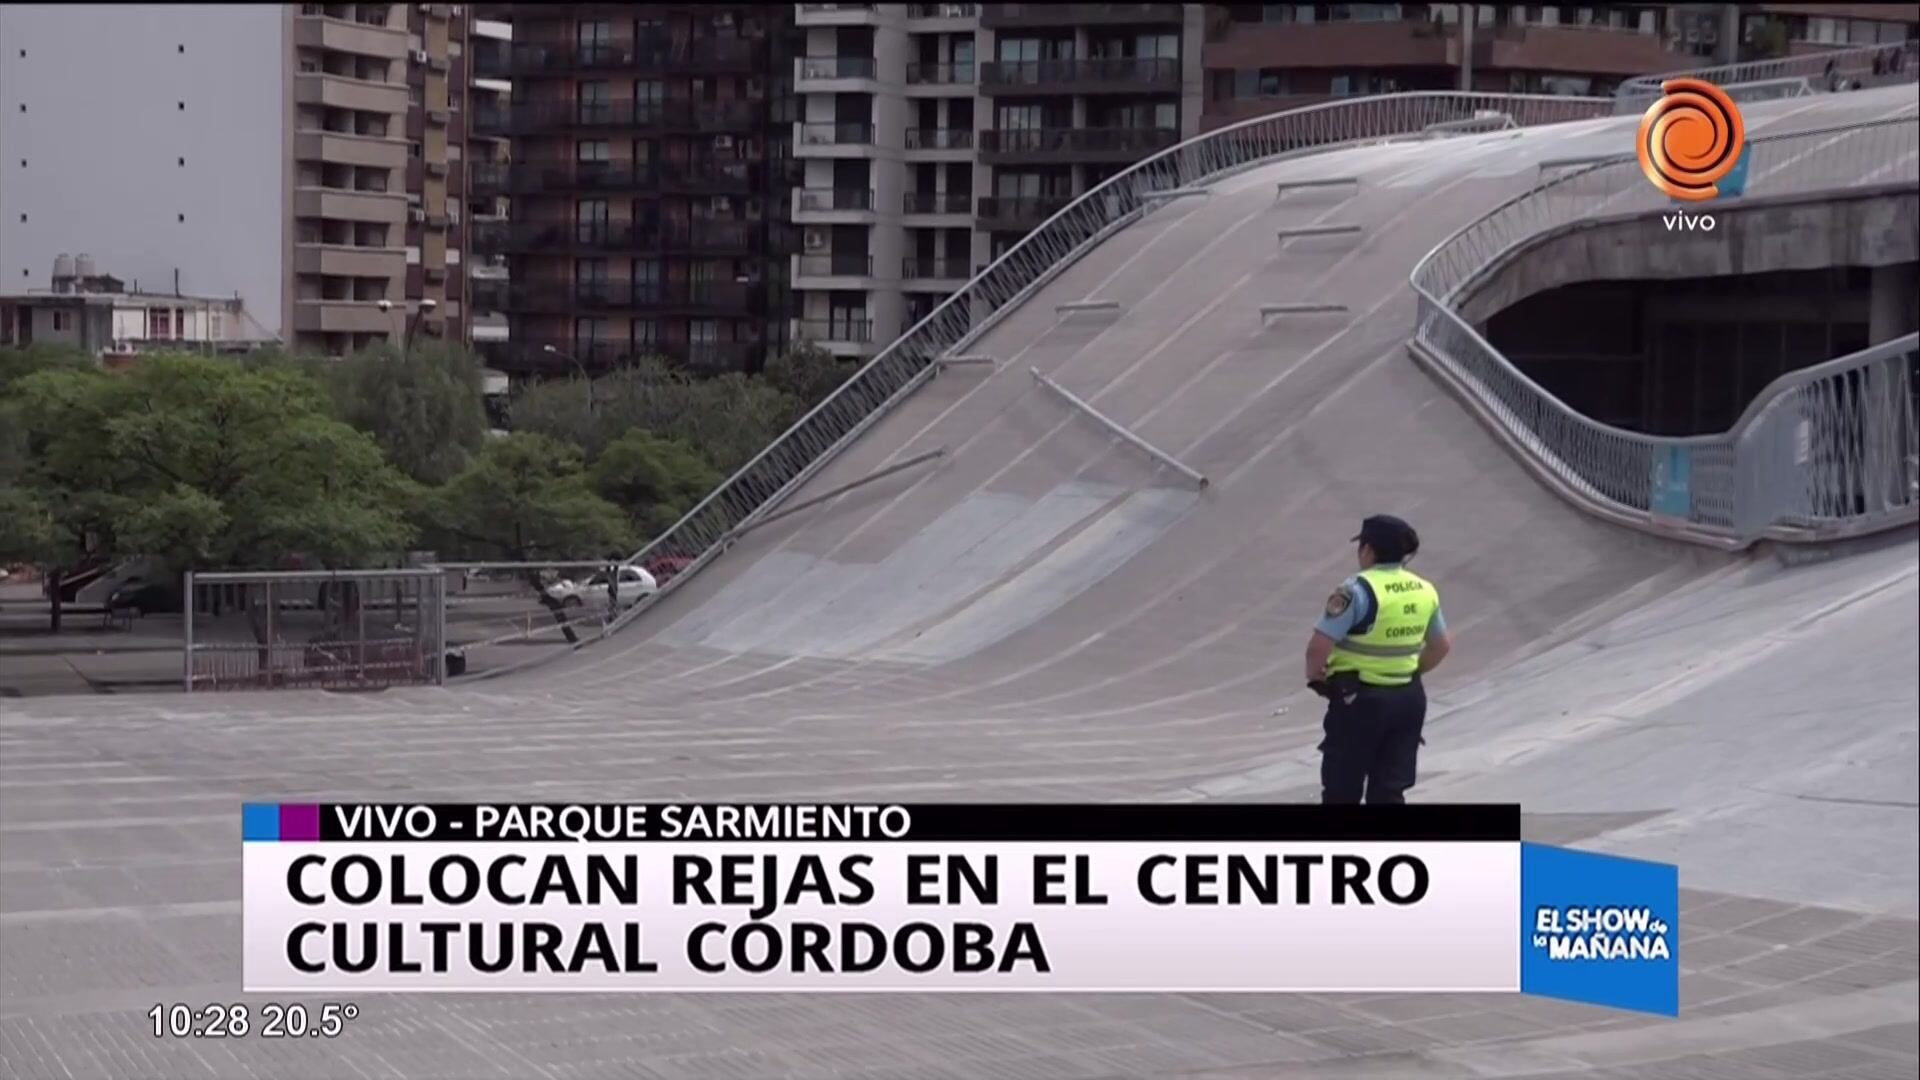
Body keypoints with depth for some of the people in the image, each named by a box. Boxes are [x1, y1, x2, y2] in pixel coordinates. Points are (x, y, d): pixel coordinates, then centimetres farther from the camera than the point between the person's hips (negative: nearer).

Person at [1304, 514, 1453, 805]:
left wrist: (1315, 674, -2)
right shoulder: (1424, 590, 5)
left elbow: (1320, 646, -21)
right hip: (1408, 698, 6)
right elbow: (1442, 646, 17)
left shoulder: (1358, 590, -17)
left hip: (1360, 700, -6)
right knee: (1389, 790, 11)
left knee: (1342, 789, 7)